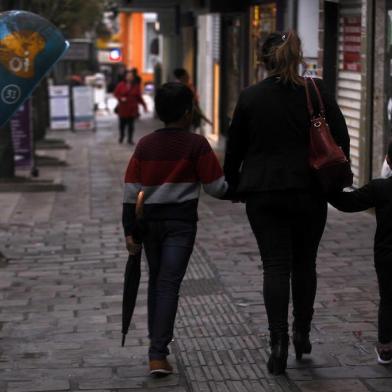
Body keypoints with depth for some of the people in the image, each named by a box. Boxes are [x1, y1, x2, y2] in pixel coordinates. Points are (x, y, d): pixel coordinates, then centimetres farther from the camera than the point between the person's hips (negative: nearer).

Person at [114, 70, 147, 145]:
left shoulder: (136, 86, 1)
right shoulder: (121, 85, -3)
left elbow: (139, 97, 4)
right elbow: (116, 94, 2)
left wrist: (144, 105, -4)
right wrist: (120, 98, -17)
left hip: (132, 109, 0)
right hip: (123, 108, 0)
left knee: (131, 124, 2)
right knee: (122, 124, 8)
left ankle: (130, 139, 13)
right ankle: (121, 136, 33)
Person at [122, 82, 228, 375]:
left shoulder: (145, 145, 4)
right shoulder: (197, 144, -6)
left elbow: (131, 189, 1)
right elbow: (215, 187, -6)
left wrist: (129, 230, 3)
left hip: (150, 219, 4)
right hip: (181, 221, -4)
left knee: (156, 280, 18)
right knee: (169, 284, -6)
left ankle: (157, 342, 28)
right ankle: (158, 354, -13)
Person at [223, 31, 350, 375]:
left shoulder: (250, 97, -2)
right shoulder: (319, 93, -1)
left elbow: (234, 149, 4)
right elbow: (341, 140, 1)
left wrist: (234, 184, 17)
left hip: (263, 194, -1)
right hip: (309, 192, 1)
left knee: (275, 266, 1)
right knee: (304, 263, 15)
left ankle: (278, 342, -8)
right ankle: (302, 333, 23)